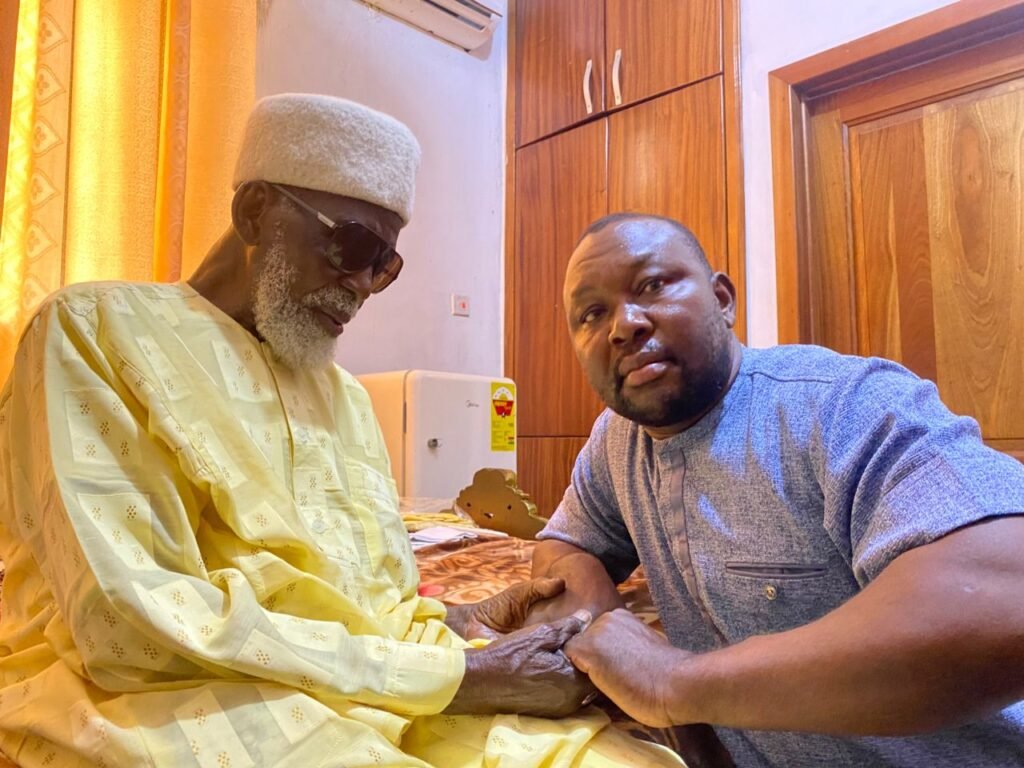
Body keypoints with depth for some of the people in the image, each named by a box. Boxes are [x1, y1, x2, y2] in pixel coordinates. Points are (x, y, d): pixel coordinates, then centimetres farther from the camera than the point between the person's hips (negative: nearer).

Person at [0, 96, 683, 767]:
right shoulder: (99, 331, -4)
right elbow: (130, 628, -16)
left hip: (384, 704, 6)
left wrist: (455, 627, -4)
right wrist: (458, 674, -17)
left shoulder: (345, 396, 16)